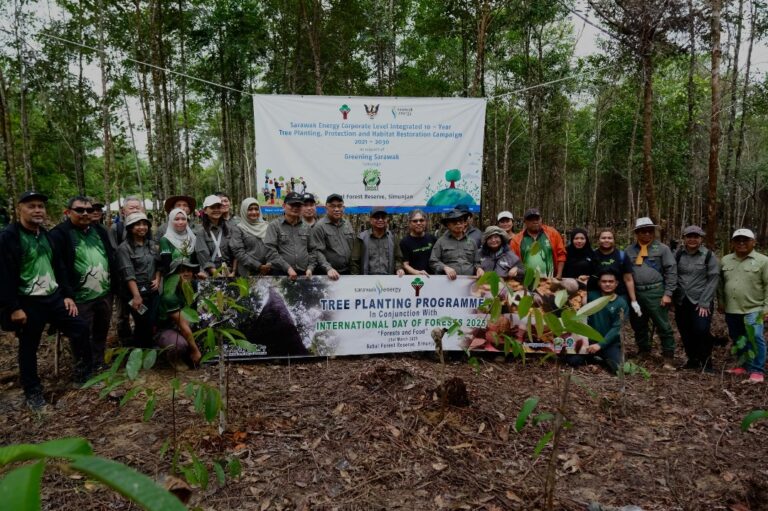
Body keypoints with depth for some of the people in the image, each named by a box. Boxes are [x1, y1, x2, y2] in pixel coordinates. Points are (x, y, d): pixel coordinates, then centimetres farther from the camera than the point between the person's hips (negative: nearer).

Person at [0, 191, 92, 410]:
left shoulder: (46, 235, 12)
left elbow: (59, 267, 15)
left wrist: (68, 294, 8)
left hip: (54, 297, 6)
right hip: (28, 303, -6)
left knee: (80, 328, 2)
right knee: (28, 348, 7)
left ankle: (83, 375, 17)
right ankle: (32, 391, 22)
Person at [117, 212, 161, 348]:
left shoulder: (151, 244, 9)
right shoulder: (124, 248, -10)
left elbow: (158, 264, 17)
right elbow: (128, 274, -17)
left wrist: (157, 279, -2)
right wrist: (136, 296, -24)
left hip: (153, 292, 5)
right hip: (136, 293, -5)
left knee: (151, 325, 7)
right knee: (143, 326, 1)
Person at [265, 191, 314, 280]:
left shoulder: (306, 227, 13)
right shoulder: (274, 225, -1)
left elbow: (311, 250, 15)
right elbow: (270, 250, -10)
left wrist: (310, 268, 0)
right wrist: (288, 268, -16)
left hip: (303, 274, 4)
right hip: (280, 274, -4)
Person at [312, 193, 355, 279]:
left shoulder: (347, 224, 10)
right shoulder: (319, 226, -9)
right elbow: (318, 251, -15)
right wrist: (328, 268, -26)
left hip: (348, 272, 5)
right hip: (329, 274, -5)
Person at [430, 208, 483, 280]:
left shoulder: (471, 242, 21)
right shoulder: (441, 241, 10)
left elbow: (476, 262, 25)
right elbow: (433, 262, 6)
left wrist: (478, 268, 4)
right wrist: (445, 267, -10)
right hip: (449, 281, -3)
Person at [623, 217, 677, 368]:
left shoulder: (662, 248, 2)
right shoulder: (629, 250, 11)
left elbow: (671, 271, -2)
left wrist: (668, 293, -8)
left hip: (655, 293, -4)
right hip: (635, 293, 4)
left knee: (663, 326, -2)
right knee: (638, 325, 14)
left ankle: (668, 357, 9)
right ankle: (643, 352, 30)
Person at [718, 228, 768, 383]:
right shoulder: (726, 260, 8)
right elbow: (720, 283, 15)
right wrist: (721, 301, 10)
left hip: (753, 310, -5)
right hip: (731, 310, 5)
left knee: (756, 339, -10)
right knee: (738, 340, 14)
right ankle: (744, 366, 28)